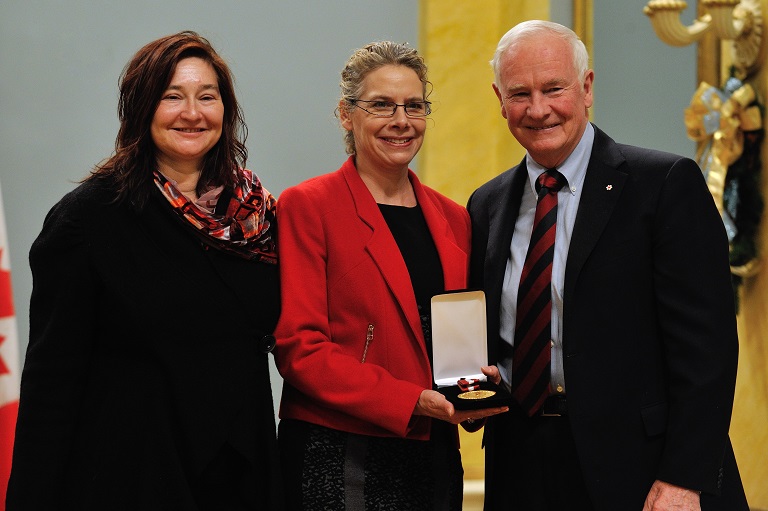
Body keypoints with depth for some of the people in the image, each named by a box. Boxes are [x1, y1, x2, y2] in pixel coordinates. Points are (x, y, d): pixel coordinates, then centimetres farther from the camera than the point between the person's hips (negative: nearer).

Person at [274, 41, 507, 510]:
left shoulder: (453, 219, 12)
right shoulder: (307, 206, -5)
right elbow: (299, 348, -11)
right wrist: (412, 401, -19)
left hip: (435, 456, 5)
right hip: (337, 460, -5)